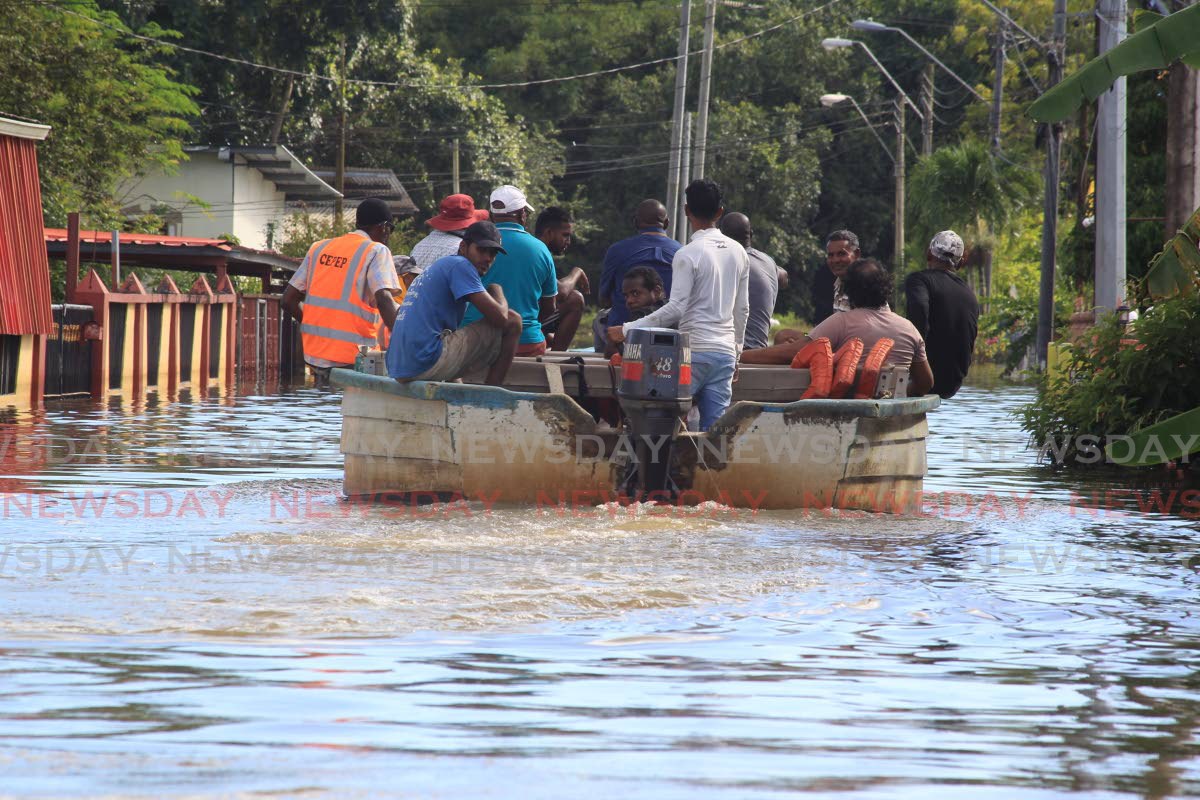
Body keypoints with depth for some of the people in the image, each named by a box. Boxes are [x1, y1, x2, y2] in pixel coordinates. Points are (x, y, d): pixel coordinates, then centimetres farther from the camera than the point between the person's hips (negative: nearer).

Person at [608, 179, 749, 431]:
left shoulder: (687, 254, -10)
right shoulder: (738, 252, 10)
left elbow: (675, 309, -16)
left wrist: (627, 330, -13)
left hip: (694, 351, -6)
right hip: (725, 354, 6)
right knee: (714, 427, 3)